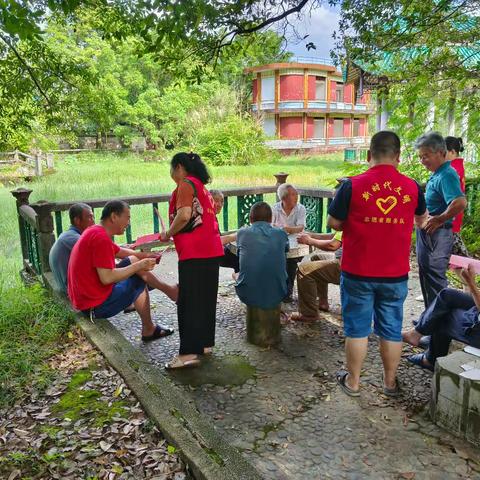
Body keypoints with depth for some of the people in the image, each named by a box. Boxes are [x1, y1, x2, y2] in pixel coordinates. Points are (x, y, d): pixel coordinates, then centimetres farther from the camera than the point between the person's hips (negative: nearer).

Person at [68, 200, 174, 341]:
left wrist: (145, 256, 6)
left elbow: (120, 252, 20)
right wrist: (139, 265, -19)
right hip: (96, 305, -10)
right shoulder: (101, 238, -24)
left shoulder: (95, 232, 9)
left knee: (132, 260, 14)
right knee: (139, 282, 6)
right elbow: (107, 278, -29)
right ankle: (148, 330, 19)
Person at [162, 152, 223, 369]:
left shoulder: (186, 184, -6)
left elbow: (184, 215, -20)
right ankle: (205, 343, 23)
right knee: (206, 299, 14)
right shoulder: (201, 186, 22)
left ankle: (189, 352, -6)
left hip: (194, 253, -9)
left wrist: (168, 234, -5)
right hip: (211, 250, 10)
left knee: (188, 302, -7)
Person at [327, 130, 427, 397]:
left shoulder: (352, 186, -13)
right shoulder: (412, 187, -3)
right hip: (396, 275, 2)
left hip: (357, 273, -2)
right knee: (391, 330, 15)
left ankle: (352, 381, 24)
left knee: (357, 328, 11)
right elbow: (421, 218, 17)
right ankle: (390, 382, 30)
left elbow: (333, 223, -4)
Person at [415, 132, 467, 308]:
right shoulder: (437, 174, 10)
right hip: (426, 234, 10)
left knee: (435, 280, 0)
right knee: (426, 278, 19)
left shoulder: (446, 175, -20)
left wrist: (439, 220, -24)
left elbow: (460, 203, -35)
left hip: (436, 236, -10)